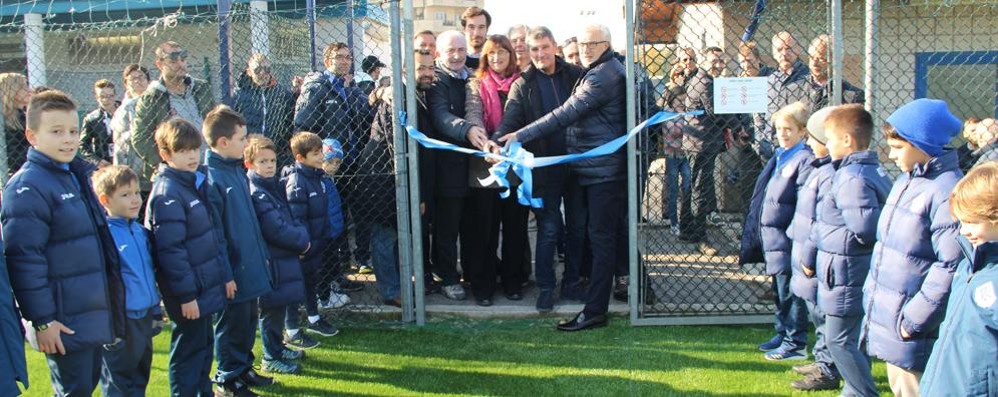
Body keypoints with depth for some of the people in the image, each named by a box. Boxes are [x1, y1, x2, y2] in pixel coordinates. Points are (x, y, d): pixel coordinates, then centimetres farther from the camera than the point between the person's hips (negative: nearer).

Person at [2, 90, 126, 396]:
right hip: (63, 322, -8)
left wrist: (109, 302, 22)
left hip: (94, 313, 8)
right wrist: (42, 319, -20)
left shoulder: (79, 175, 11)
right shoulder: (27, 187, -16)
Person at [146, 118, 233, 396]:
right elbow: (170, 249, -21)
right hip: (188, 293, -9)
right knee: (189, 348, 3)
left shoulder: (199, 181, 9)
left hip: (207, 286, 9)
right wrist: (186, 295, -20)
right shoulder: (167, 194, -18)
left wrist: (225, 275, 15)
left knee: (204, 343, 20)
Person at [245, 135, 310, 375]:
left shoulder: (274, 186, 11)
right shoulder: (256, 193, -19)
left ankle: (277, 348, 35)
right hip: (271, 259, -9)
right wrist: (302, 242, -10)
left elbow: (290, 219, 17)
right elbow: (276, 231, -22)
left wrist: (301, 236, 0)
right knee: (272, 310, 2)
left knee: (280, 307, 20)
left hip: (285, 257, 9)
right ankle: (271, 358, 14)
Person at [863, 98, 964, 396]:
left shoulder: (947, 191, -19)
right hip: (887, 317, 9)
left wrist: (914, 320, -20)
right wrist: (871, 293, 15)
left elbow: (951, 266, -23)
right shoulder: (906, 181, 11)